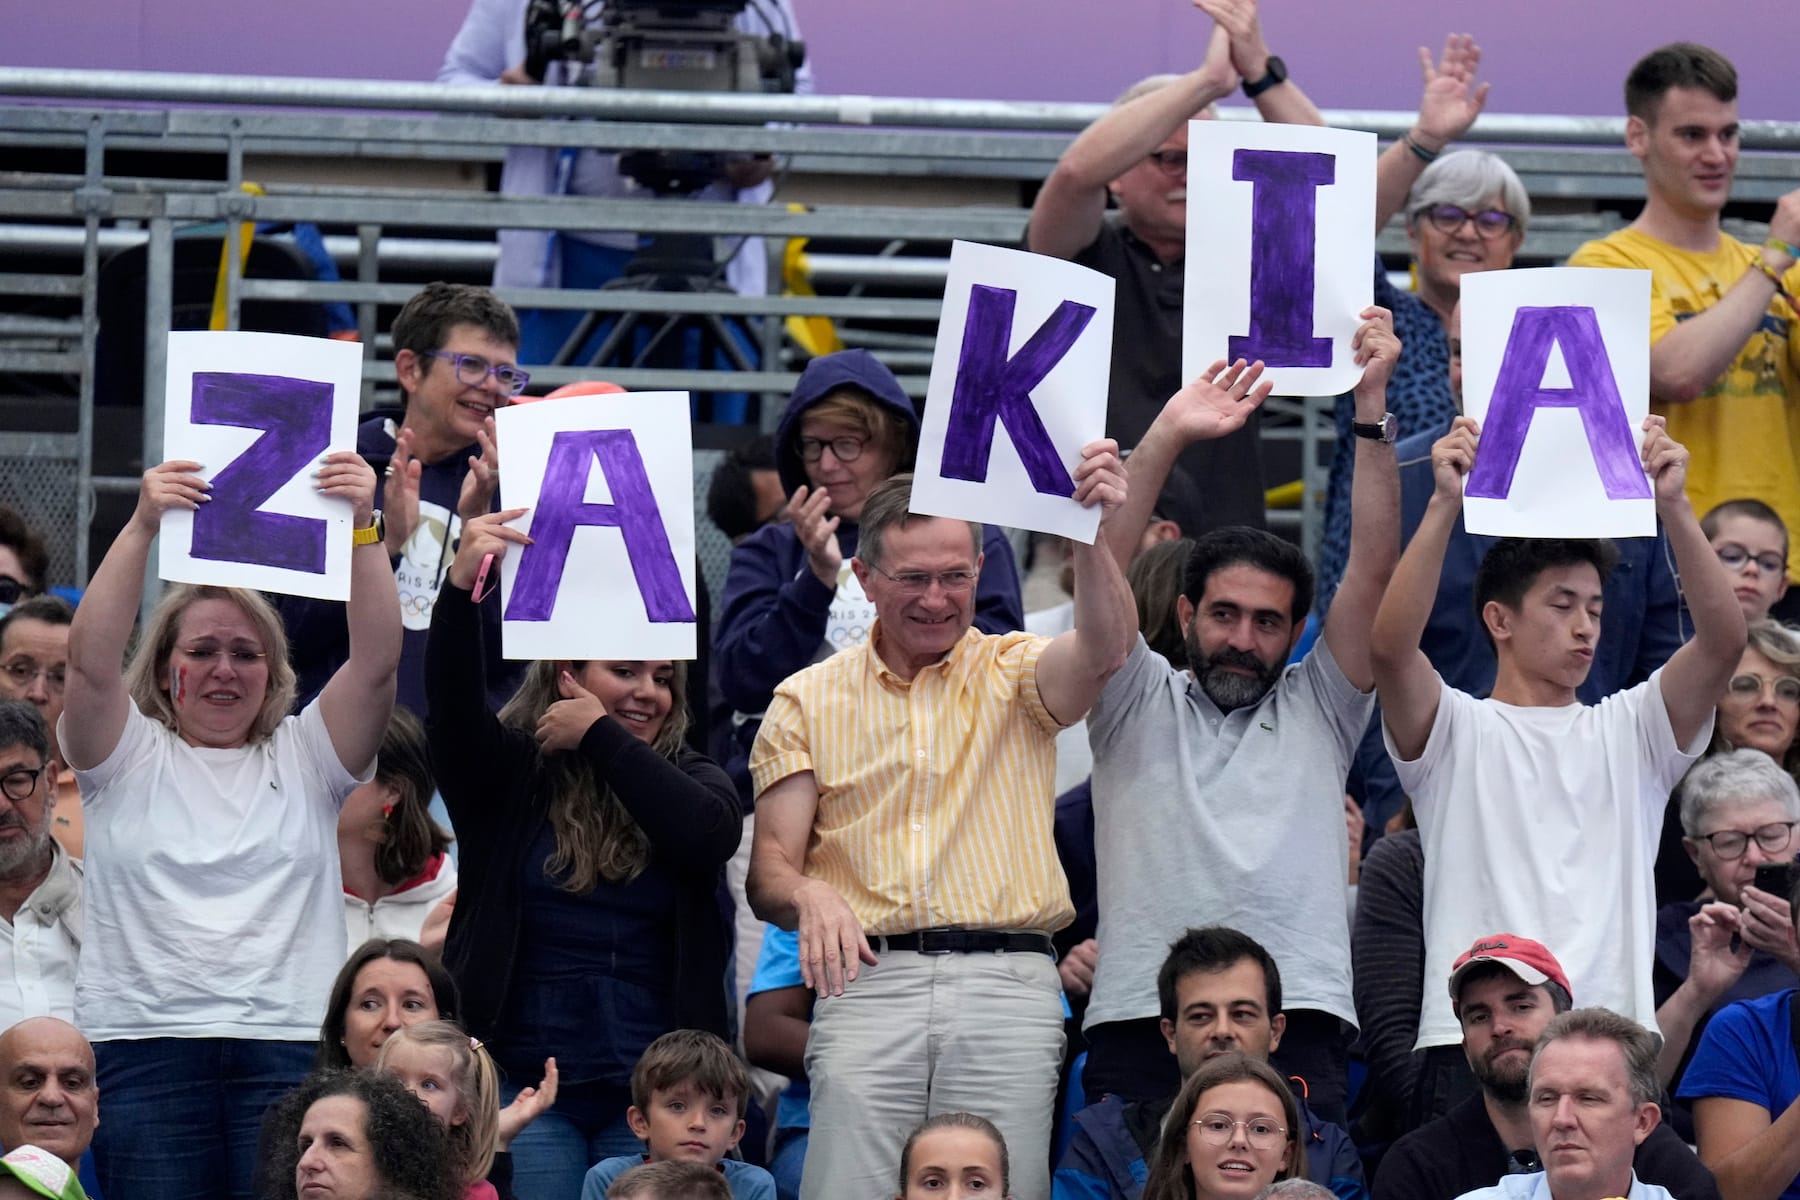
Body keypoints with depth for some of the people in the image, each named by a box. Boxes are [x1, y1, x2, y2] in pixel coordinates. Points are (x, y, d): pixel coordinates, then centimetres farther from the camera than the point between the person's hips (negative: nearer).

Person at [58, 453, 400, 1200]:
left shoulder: (305, 757, 14)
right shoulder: (129, 756, 11)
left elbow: (376, 660, 1)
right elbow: (91, 660, -7)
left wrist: (362, 528, -13)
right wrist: (143, 527, -18)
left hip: (289, 1046, 1)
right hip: (145, 1045, -1)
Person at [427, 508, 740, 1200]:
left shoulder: (688, 779, 12)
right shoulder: (509, 770, 6)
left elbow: (712, 831, -11)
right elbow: (453, 707, -13)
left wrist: (601, 736, -5)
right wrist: (460, 587, -29)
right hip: (522, 1080, -2)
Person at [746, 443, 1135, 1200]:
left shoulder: (1014, 674, 10)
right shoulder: (809, 700, 13)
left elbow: (1103, 649, -13)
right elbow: (769, 870, 8)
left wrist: (1093, 534, -32)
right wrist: (807, 895, -17)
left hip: (1007, 983, 0)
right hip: (866, 981, 0)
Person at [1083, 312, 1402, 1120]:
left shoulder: (1318, 710, 20)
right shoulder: (1140, 705, 18)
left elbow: (1375, 568, 11)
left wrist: (1371, 406, 3)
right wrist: (1166, 439, -4)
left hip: (1296, 1029, 0)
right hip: (1140, 1021, 0)